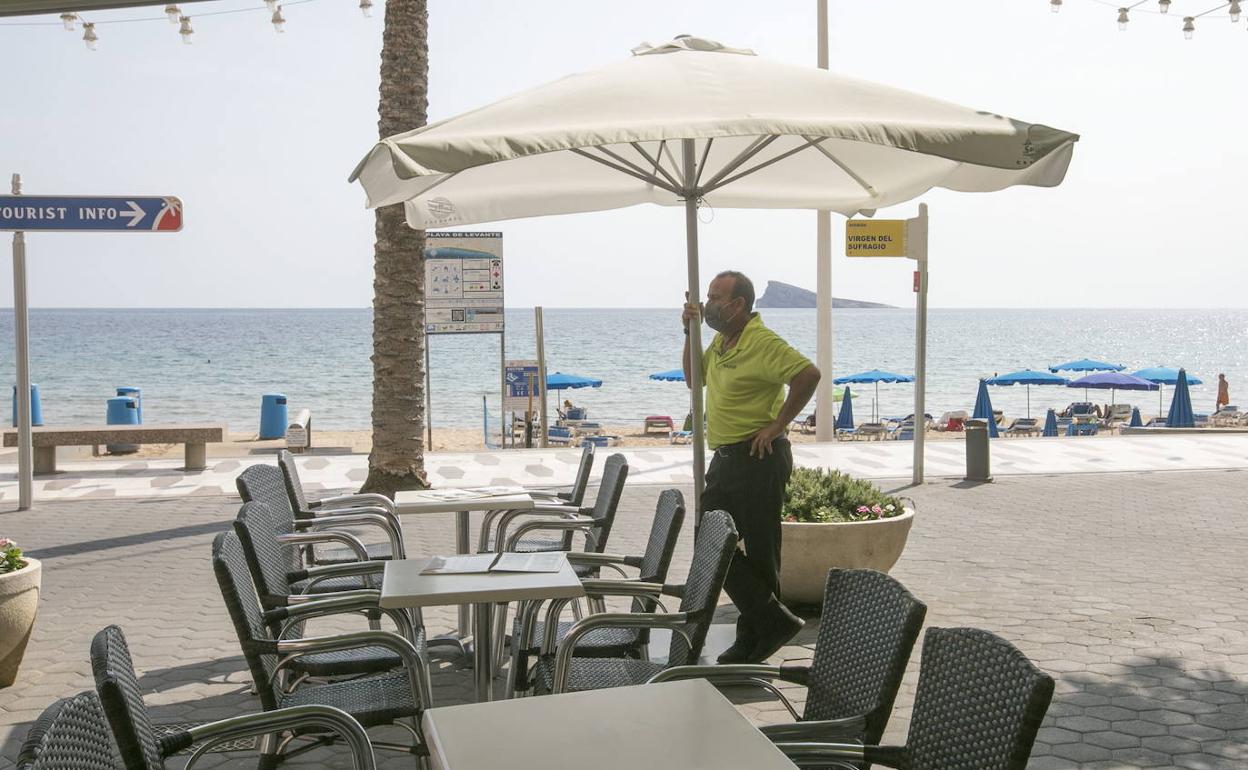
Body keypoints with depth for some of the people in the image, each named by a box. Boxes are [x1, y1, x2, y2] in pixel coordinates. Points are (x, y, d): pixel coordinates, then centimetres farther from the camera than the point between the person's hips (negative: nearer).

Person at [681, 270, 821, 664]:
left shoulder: (763, 343, -16)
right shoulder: (719, 342, 14)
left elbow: (808, 374, -26)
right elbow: (694, 378, 27)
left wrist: (777, 425, -21)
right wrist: (691, 332, 13)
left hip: (758, 458, -10)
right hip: (724, 458, 10)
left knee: (759, 551, 0)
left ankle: (755, 634, 13)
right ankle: (771, 621, 15)